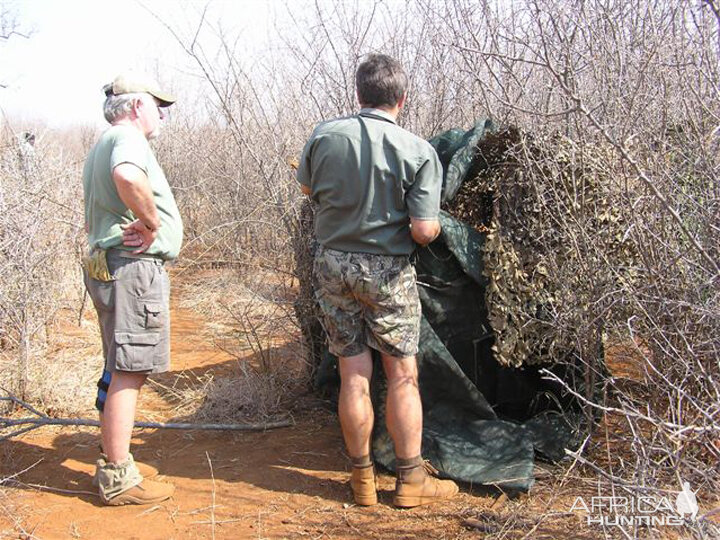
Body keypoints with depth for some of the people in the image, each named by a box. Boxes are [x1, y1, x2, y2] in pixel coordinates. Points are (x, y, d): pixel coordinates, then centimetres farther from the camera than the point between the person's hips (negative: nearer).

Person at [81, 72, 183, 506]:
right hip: (134, 266, -11)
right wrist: (152, 222, -21)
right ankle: (119, 479, -2)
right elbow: (127, 177, -35)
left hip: (105, 264, 11)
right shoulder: (129, 138, -10)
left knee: (120, 371, 17)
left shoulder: (101, 147, 23)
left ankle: (114, 461, 27)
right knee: (129, 372, -7)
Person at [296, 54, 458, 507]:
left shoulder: (325, 135, -3)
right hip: (387, 269, -3)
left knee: (354, 374, 9)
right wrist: (434, 226, 6)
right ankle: (411, 479, 17)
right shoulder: (418, 151, -13)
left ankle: (363, 478, 20)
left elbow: (307, 188, 15)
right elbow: (424, 230, -17)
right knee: (403, 374, 9)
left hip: (333, 263, 3)